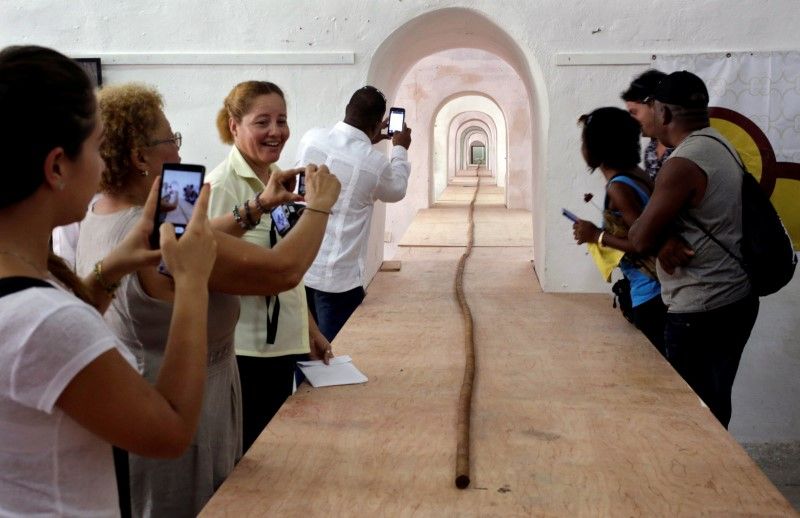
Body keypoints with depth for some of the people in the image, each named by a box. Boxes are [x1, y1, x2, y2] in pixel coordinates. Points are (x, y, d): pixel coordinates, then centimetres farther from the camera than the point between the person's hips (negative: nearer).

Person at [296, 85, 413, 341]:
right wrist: (400, 149, 25)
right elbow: (397, 190, 10)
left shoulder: (311, 138, -3)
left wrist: (366, 141, 31)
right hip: (338, 278, -5)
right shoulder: (375, 163, -14)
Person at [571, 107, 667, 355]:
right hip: (660, 289, 9)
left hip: (650, 295, -9)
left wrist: (597, 236, -12)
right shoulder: (636, 174, 7)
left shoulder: (618, 187, -18)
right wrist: (599, 234, 7)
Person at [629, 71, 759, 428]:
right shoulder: (718, 145, 11)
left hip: (701, 312, -9)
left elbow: (641, 239, -17)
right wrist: (668, 242, -7)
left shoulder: (683, 164, -20)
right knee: (715, 406, 18)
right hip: (736, 299, 9)